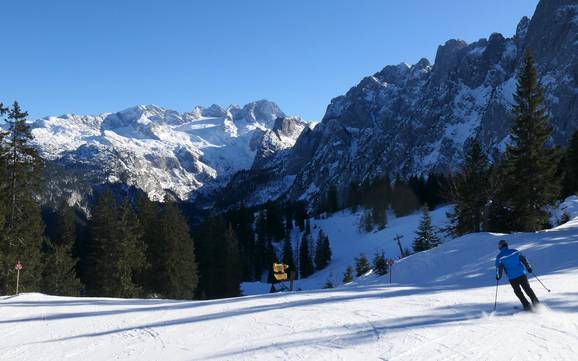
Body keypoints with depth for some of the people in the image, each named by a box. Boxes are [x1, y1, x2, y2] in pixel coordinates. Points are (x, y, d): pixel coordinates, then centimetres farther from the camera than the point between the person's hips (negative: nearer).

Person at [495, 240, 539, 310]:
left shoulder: (500, 256, -7)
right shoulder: (515, 251, 1)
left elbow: (499, 267, -7)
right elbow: (523, 259, 5)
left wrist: (498, 276, 8)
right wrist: (529, 267, 16)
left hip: (512, 278, -2)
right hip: (522, 274, 3)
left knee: (518, 292, 14)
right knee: (528, 289, 16)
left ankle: (526, 305, 11)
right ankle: (536, 303, 17)